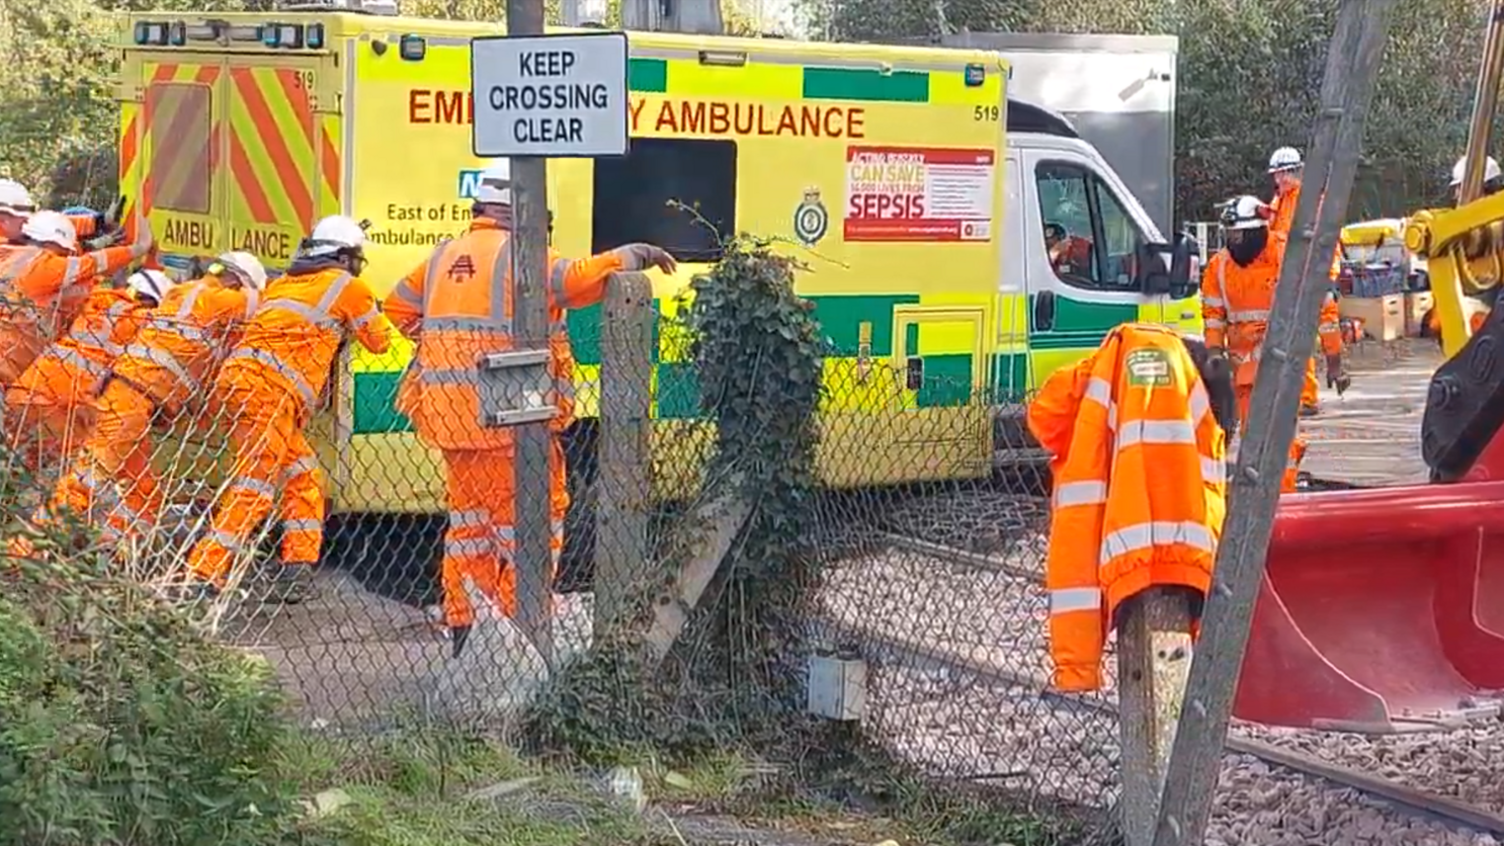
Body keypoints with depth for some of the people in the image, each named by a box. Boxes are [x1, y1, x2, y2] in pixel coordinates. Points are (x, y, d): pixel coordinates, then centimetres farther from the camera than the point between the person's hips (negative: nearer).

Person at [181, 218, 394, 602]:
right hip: (271, 387, -8)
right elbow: (379, 340, 18)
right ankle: (203, 577, -19)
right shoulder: (348, 287, 9)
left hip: (237, 375, 8)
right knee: (254, 489, -11)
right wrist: (367, 315, 40)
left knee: (304, 477, 16)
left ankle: (297, 571, 12)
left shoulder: (282, 283, 27)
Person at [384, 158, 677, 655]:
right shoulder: (521, 255, -10)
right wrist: (633, 256, -13)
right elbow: (576, 280, -24)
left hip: (450, 413, 7)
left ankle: (462, 622, 19)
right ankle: (521, 613, 0)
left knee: (468, 512, 16)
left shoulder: (445, 256, 13)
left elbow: (398, 307, 22)